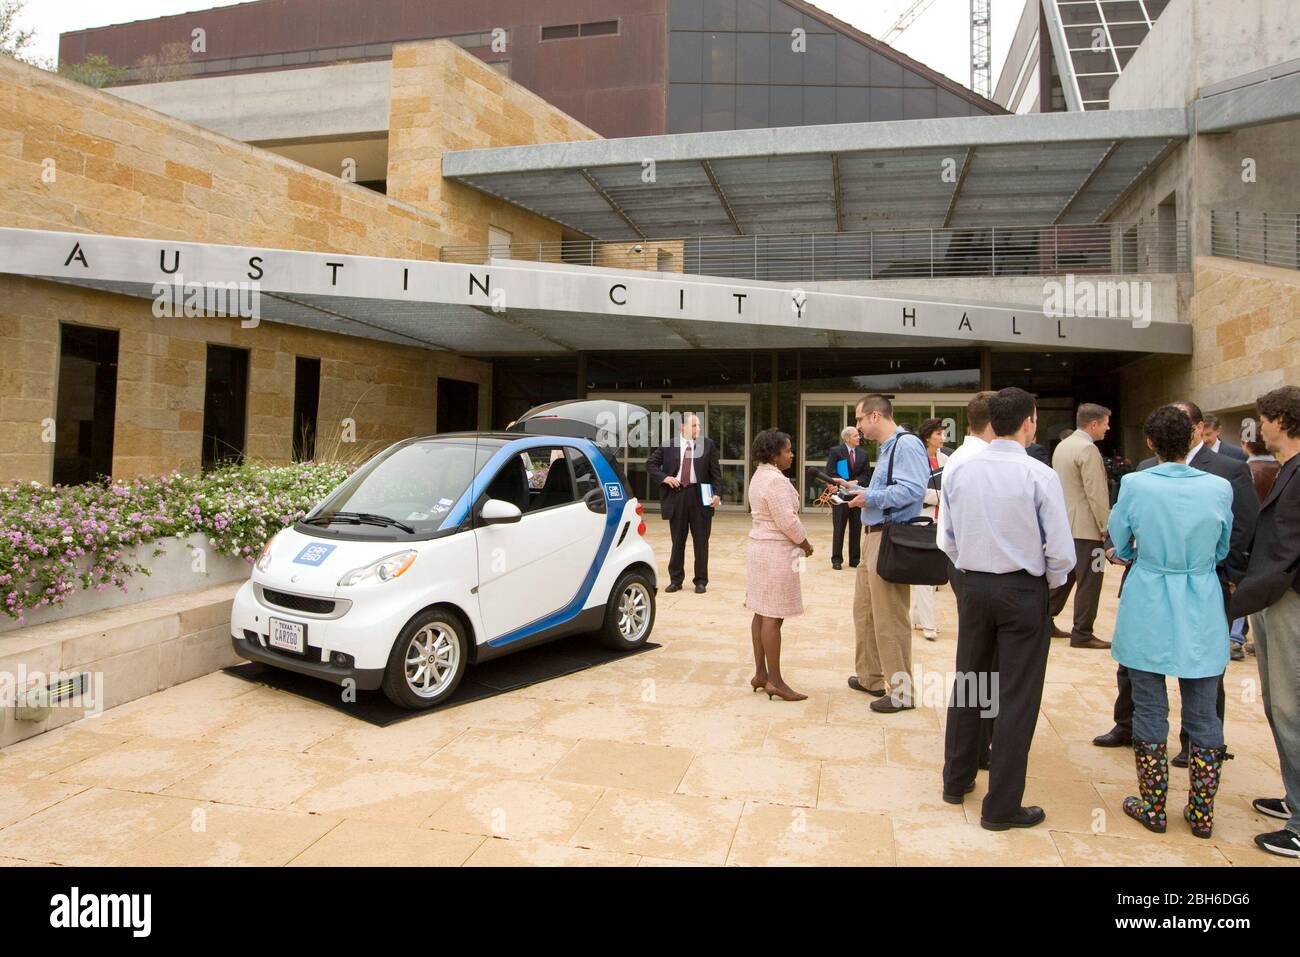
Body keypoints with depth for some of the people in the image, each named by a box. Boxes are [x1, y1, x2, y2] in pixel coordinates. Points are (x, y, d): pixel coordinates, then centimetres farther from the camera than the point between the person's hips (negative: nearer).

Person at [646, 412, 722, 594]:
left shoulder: (708, 444, 2)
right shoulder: (668, 445, 2)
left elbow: (715, 471, 2)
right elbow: (650, 464, 8)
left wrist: (717, 494, -10)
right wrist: (664, 477, -8)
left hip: (700, 496, 0)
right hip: (676, 495, 0)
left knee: (701, 541, 6)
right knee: (677, 541, 9)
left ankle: (701, 581, 17)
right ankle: (675, 579, 20)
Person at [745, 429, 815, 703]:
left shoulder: (759, 476, 15)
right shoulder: (775, 480, -18)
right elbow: (787, 521, -20)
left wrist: (797, 542, 13)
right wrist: (805, 543, -5)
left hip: (760, 547, 11)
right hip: (776, 552, -11)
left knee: (762, 614, 12)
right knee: (773, 617, -6)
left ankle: (760, 674, 19)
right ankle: (774, 681, 0)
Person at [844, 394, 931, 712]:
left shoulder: (907, 445, -15)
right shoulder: (886, 448, 17)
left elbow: (912, 490, -25)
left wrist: (869, 497, -18)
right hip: (874, 538, 11)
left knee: (889, 619, -2)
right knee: (864, 611, 19)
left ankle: (900, 691, 11)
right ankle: (869, 677, 34)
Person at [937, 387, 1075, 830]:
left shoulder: (958, 470, -3)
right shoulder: (1039, 475, -15)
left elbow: (946, 539, 1)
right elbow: (1061, 551, -13)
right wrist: (1050, 582, 6)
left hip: (973, 586, 4)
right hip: (1023, 591, -4)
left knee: (968, 685, 18)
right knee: (1017, 698, 6)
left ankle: (956, 780, 32)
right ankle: (1001, 806, 15)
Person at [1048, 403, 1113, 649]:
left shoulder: (1062, 446, 12)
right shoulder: (1088, 449, -17)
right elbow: (1096, 494, -20)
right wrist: (1107, 527, -13)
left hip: (1064, 524, 9)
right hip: (1086, 526, -9)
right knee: (1089, 581, -1)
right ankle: (1082, 634, 4)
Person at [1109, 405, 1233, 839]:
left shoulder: (1135, 485, -12)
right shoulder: (1219, 488, -7)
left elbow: (1120, 546, 2)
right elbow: (1222, 550, 8)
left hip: (1148, 614, -1)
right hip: (1202, 616, 2)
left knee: (1150, 711, 10)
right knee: (1202, 715, 13)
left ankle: (1153, 808, 20)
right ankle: (1201, 814, 22)